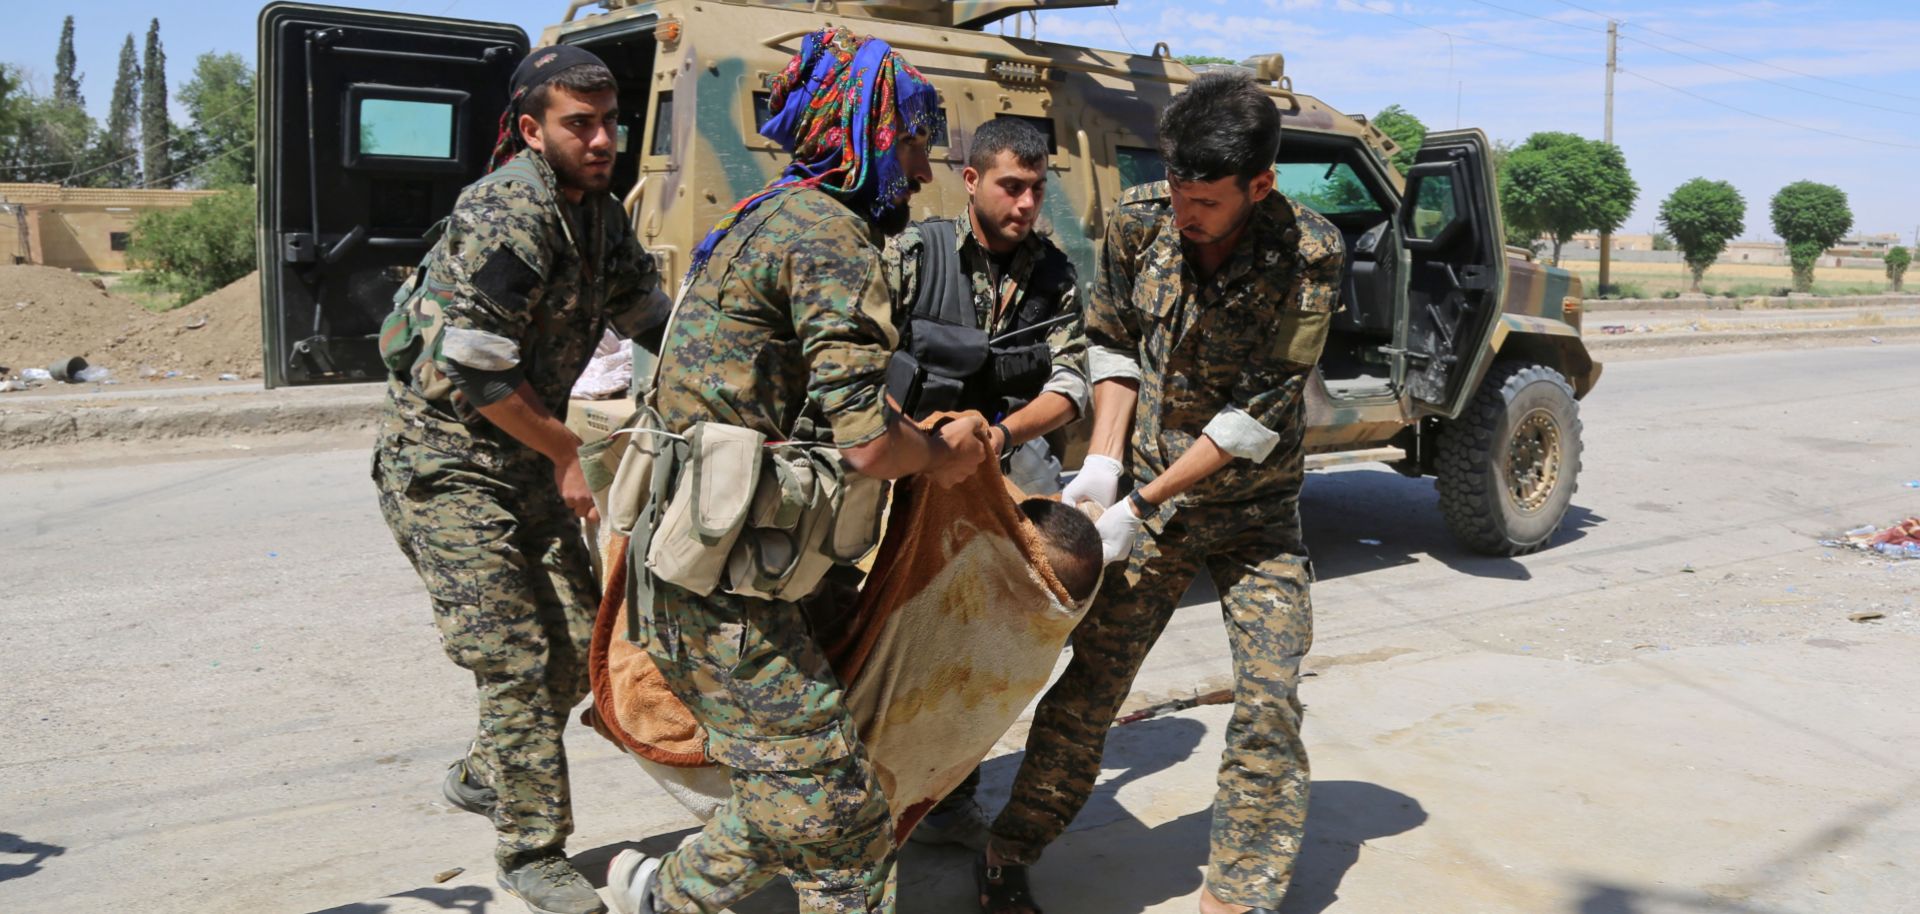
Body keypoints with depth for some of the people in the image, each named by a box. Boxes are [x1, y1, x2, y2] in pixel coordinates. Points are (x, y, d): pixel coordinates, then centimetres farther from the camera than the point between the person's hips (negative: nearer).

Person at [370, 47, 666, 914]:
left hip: (527, 465, 8)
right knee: (516, 656, -8)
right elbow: (471, 367, -24)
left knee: (579, 639, 9)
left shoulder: (598, 212, 7)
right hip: (443, 462, -8)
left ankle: (483, 775, 31)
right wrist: (570, 453, -14)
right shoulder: (508, 214, -22)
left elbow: (649, 317, 17)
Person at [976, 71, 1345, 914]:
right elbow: (1112, 344, 2)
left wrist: (1140, 507, -21)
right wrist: (1103, 464, -11)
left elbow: (1259, 415, -21)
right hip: (1148, 500, 2)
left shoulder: (1309, 255, -20)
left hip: (1255, 512, -1)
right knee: (1089, 688, 5)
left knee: (1268, 708, -4)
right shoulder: (1139, 221, -10)